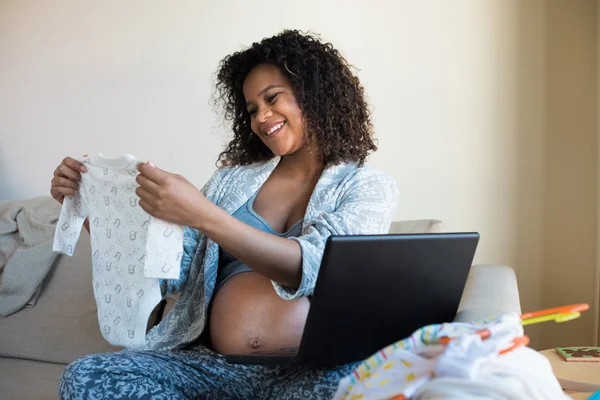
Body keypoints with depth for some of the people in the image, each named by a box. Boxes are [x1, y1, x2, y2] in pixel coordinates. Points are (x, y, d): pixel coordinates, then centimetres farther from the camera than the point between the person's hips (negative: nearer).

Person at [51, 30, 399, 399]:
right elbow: (168, 271, 12)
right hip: (211, 364, 4)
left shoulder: (370, 187, 5)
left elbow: (311, 267, -14)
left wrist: (200, 214, -23)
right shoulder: (233, 178, 17)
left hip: (313, 370, -4)